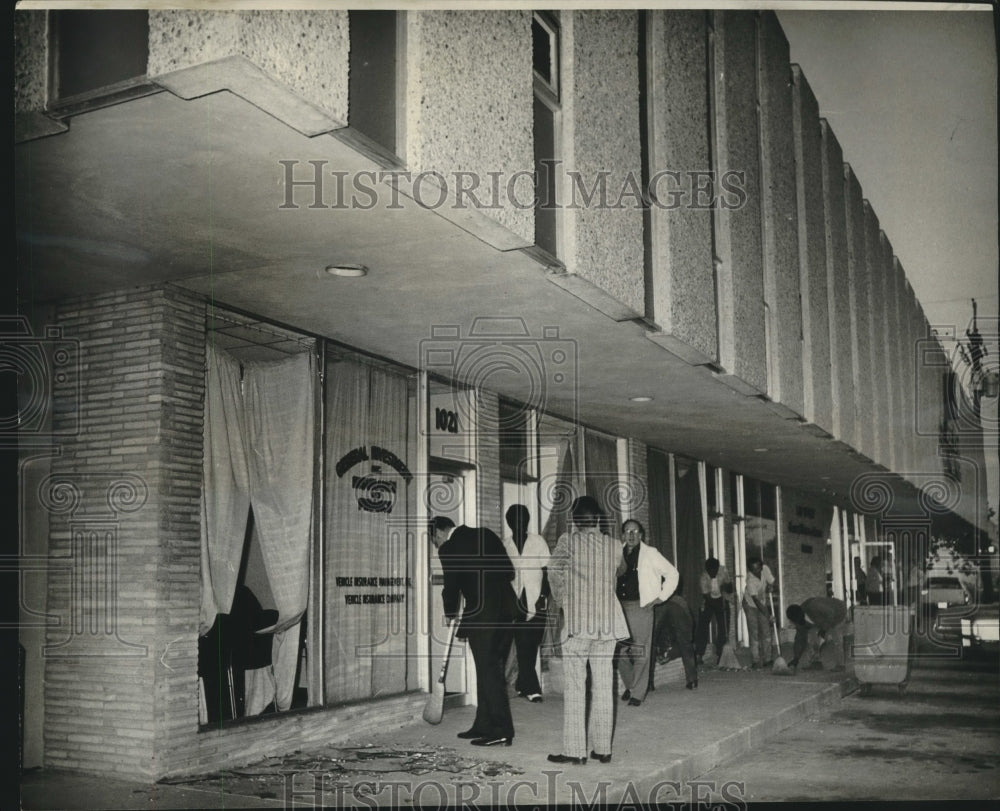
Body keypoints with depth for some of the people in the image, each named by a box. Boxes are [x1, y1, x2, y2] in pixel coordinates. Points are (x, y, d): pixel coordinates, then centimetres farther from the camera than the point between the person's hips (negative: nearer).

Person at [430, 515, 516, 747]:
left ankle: (501, 731, 0)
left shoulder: (448, 548, -5)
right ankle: (484, 726, 22)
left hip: (480, 614, -7)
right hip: (506, 609, 7)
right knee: (491, 670, 15)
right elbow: (510, 572, 12)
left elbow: (451, 587, -4)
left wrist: (451, 618, 12)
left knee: (488, 671, -1)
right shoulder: (486, 534, 13)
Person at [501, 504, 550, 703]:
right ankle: (531, 688, -4)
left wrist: (544, 596, -7)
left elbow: (546, 571, 2)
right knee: (523, 645, -7)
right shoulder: (504, 544, 5)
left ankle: (522, 685, 19)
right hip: (516, 602, 0)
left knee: (531, 645, 4)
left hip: (537, 603, 0)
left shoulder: (538, 541, 3)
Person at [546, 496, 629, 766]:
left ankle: (575, 751, 0)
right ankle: (603, 749, 13)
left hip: (577, 620, -4)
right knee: (603, 687, 9)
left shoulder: (568, 540, -4)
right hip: (608, 621, 4)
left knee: (575, 687, 0)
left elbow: (554, 571, -12)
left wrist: (560, 600, 2)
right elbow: (613, 575, 15)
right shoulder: (613, 546, 7)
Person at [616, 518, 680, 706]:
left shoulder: (649, 553, 2)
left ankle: (638, 693, 4)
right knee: (621, 651, 3)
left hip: (641, 607, -3)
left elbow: (672, 574, 7)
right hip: (619, 607, 3)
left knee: (640, 652, -5)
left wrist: (661, 597, 2)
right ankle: (629, 685, 24)